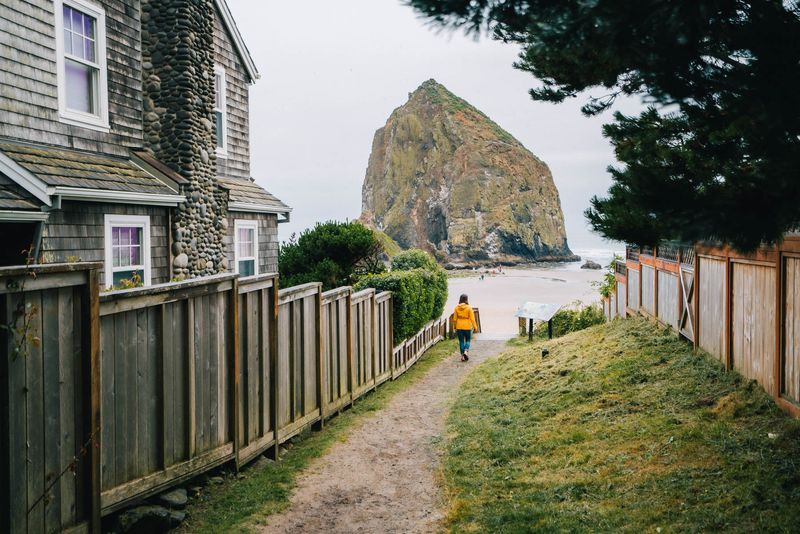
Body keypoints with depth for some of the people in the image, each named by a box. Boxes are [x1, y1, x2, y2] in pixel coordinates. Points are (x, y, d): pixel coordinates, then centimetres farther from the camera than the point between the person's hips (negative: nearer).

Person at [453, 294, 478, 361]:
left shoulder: (456, 308, -2)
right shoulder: (469, 308, -9)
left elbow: (455, 318, 2)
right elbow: (472, 318, -8)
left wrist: (455, 327, 13)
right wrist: (475, 327, -1)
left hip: (459, 327, 2)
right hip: (467, 327, -2)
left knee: (461, 341, 9)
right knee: (467, 340, 13)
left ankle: (462, 356, 8)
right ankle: (466, 351, -10)